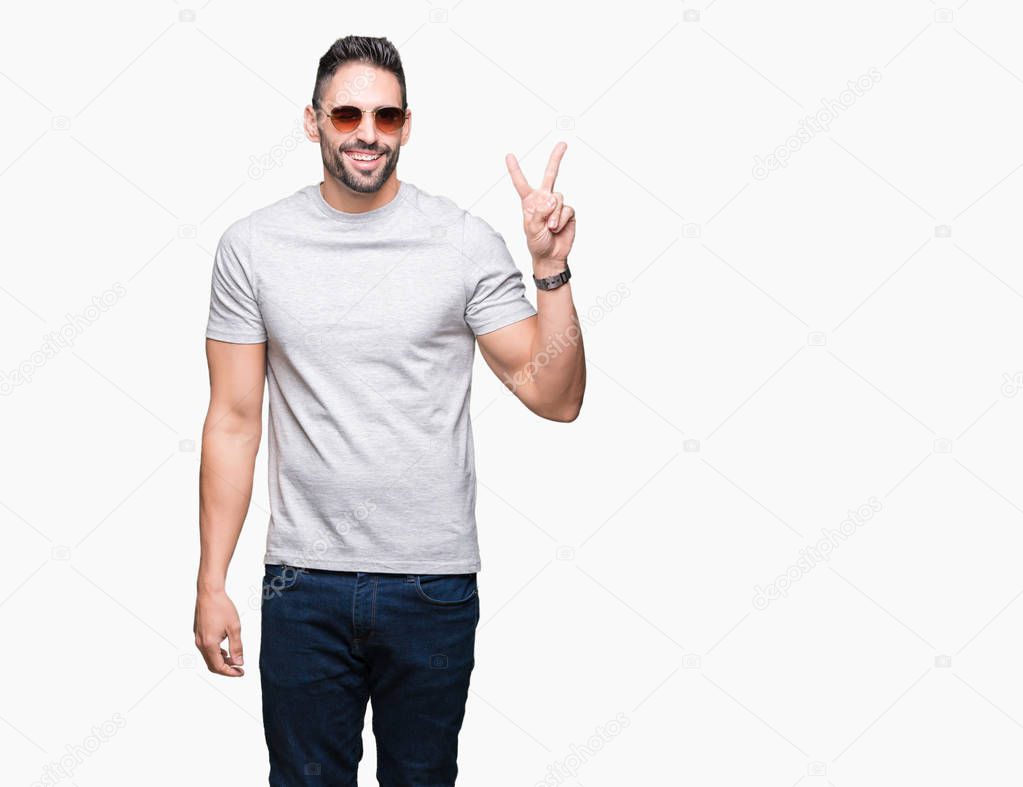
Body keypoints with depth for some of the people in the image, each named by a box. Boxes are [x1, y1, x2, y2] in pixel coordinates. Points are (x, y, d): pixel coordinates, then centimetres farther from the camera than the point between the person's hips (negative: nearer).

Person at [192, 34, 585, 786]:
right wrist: (212, 583, 0)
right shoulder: (252, 245, -1)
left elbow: (555, 397, -5)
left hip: (435, 584, 0)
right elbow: (234, 422, 2)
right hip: (304, 583, 0)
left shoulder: (468, 241, -5)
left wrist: (552, 270, -19)